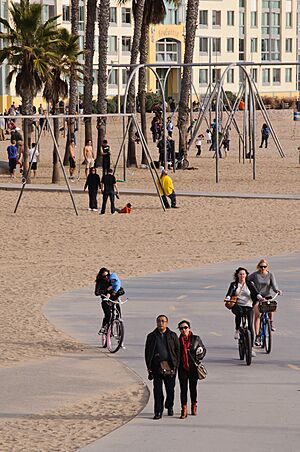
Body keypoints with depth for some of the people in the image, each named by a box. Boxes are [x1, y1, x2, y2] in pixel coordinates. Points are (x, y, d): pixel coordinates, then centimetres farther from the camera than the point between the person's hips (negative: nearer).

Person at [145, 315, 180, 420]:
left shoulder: (173, 336, 7)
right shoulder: (151, 336, 8)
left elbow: (177, 351, 7)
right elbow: (147, 353, 8)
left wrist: (175, 365, -2)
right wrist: (149, 368, 0)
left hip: (170, 366, 0)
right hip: (157, 367, 0)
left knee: (170, 389, 7)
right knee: (157, 390, -3)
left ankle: (170, 407, 30)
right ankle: (158, 412, 0)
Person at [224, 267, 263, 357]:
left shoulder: (250, 284, 11)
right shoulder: (234, 284, 10)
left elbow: (255, 292, -3)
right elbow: (230, 292, -5)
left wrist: (260, 297, -24)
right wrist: (227, 298, -27)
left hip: (248, 306, 1)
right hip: (237, 306, -1)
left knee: (250, 326, -11)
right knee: (239, 312, -39)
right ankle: (237, 330, -18)